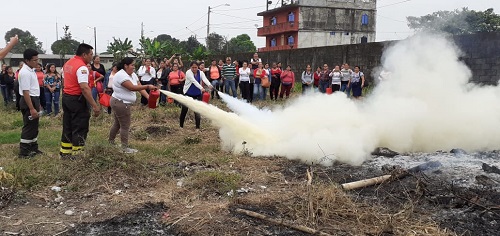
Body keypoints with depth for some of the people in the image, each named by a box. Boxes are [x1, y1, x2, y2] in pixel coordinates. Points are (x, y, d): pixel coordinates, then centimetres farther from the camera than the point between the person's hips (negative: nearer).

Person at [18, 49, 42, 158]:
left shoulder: (31, 70, 9)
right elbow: (25, 92, -25)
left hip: (34, 100, 10)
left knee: (34, 126, 18)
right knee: (29, 127, -3)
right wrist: (31, 109, -27)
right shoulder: (25, 73, -20)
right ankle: (24, 152, 6)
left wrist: (37, 105, 20)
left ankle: (33, 148, 30)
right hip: (28, 101, -10)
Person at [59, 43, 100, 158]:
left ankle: (65, 151, 25)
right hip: (77, 99, -9)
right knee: (80, 128, 0)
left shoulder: (68, 63, 9)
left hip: (66, 97, 9)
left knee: (68, 127, 17)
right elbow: (84, 88, -28)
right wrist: (94, 105, -29)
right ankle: (76, 153, 2)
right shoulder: (82, 67, -20)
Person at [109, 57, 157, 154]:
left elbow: (139, 87, 1)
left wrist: (148, 97, -13)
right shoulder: (121, 75, -22)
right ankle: (125, 148, 7)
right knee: (125, 126, -2)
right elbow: (132, 87, -31)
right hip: (121, 103, -10)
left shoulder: (133, 75, 8)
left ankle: (110, 142, 36)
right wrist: (148, 86, -32)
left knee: (117, 124, 21)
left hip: (122, 103, 10)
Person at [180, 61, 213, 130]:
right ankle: (181, 126, 20)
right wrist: (201, 88, -47)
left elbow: (205, 79, -26)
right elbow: (194, 81, -32)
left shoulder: (200, 73, -6)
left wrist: (209, 85, -48)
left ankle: (198, 127, 6)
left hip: (197, 94, 2)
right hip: (188, 94, -2)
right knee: (184, 109, 4)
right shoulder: (188, 72, -17)